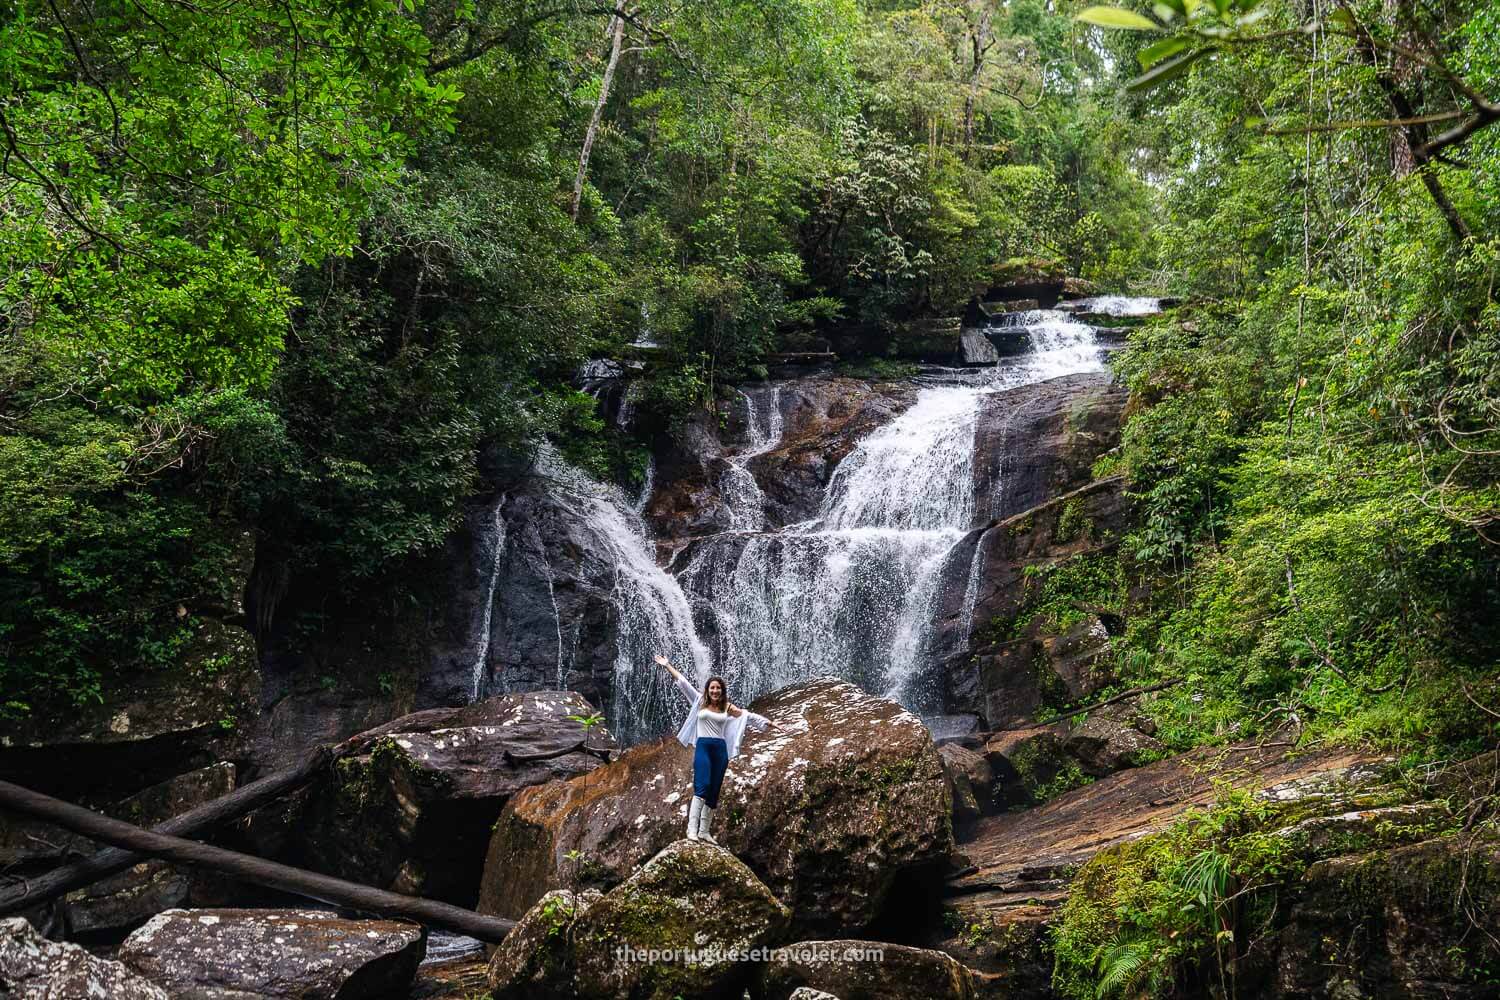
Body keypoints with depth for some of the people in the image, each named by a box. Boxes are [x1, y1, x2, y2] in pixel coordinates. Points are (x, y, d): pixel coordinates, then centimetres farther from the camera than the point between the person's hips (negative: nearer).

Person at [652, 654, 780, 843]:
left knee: (714, 792, 5)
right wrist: (667, 665, 7)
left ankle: (705, 831, 11)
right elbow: (682, 681, 6)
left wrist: (770, 723, 6)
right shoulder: (700, 701, 6)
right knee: (702, 787, -19)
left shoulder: (728, 708, 10)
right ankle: (692, 829, -24)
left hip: (720, 749, 3)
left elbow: (749, 715, 9)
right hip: (702, 747, -3)